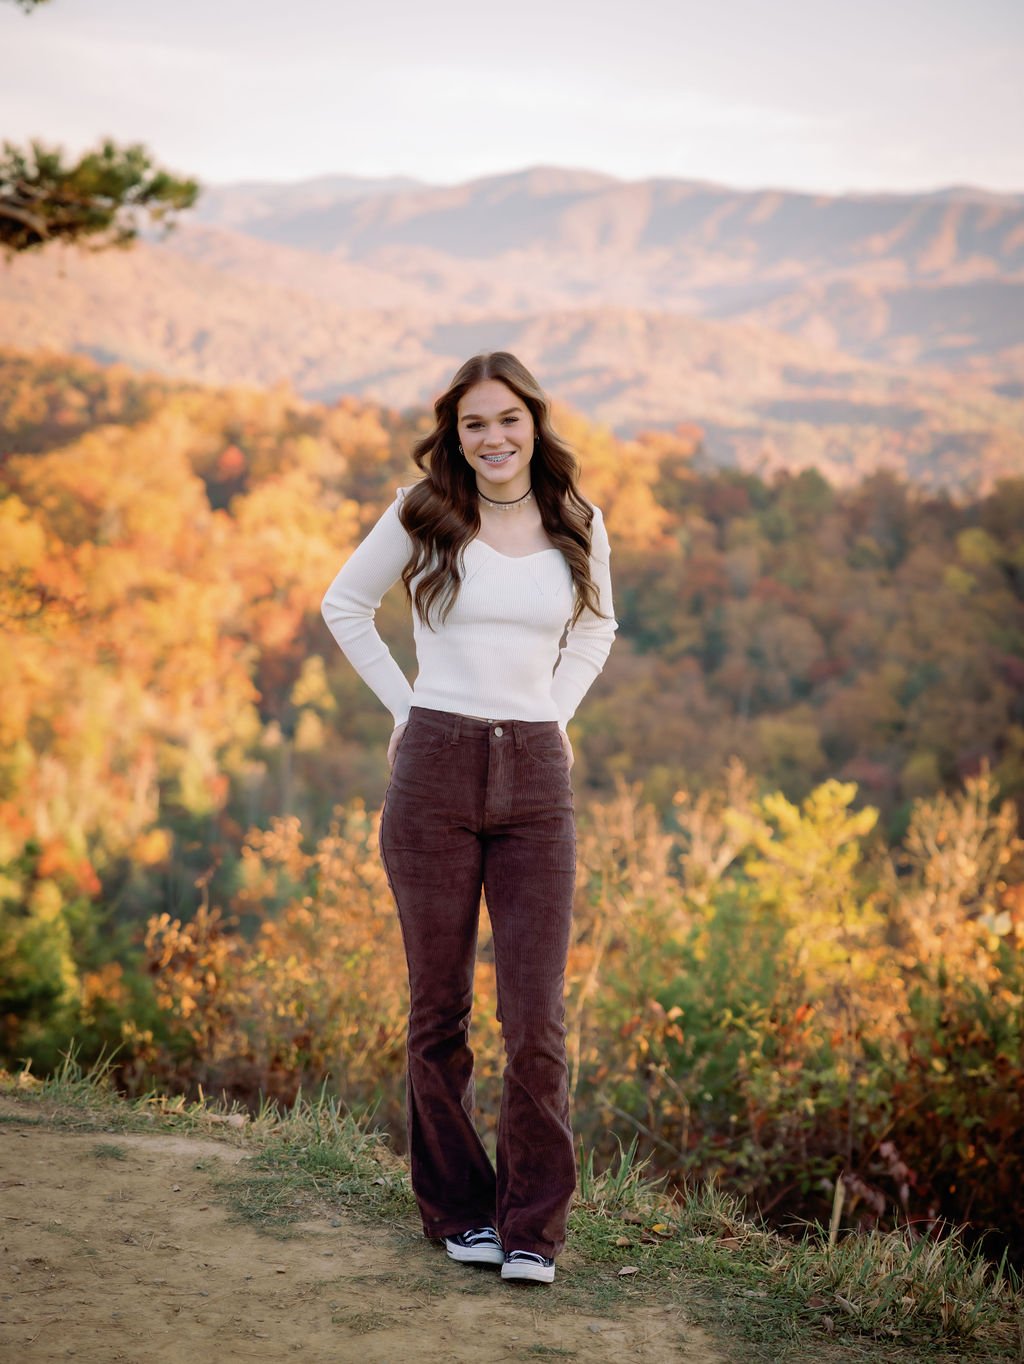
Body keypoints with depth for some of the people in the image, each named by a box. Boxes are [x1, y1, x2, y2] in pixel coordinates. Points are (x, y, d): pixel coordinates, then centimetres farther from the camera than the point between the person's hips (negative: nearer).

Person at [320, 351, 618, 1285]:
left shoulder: (578, 527, 6)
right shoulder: (424, 516, 0)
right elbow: (345, 605, 13)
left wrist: (556, 713, 10)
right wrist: (405, 707, 5)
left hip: (537, 784, 1)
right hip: (435, 775, -1)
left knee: (537, 1016, -5)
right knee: (438, 1007, 6)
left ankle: (533, 1226, 6)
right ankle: (457, 1211, 21)